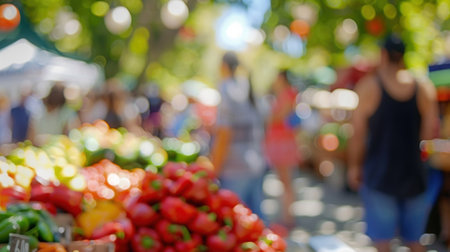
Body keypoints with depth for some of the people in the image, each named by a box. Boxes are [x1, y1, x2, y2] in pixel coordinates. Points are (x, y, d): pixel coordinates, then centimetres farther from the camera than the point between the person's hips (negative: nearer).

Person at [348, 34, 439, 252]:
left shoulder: (368, 86, -7)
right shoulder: (425, 87, 0)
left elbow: (358, 134, -7)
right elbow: (429, 132, -2)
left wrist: (354, 166, 4)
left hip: (379, 176, -3)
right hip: (414, 177, 3)